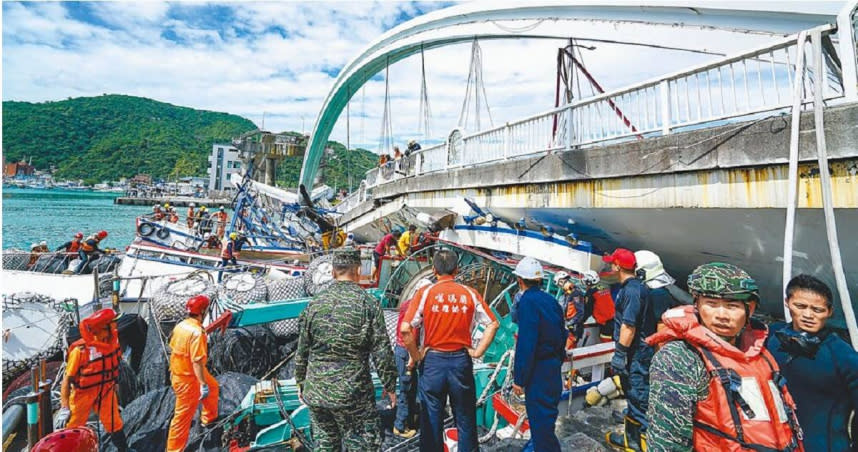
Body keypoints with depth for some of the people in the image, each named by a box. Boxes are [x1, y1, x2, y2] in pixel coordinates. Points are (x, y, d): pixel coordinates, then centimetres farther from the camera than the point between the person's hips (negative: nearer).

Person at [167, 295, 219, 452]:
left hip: (178, 372, 10)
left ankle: (209, 418, 48)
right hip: (188, 378, -10)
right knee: (183, 416, 6)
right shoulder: (197, 332, -30)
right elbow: (197, 361, -31)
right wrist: (203, 384, -26)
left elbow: (173, 348, 11)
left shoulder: (180, 325, -1)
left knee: (213, 387, 29)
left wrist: (172, 370, 25)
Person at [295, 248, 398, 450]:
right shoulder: (367, 303, -10)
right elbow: (382, 351, -10)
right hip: (353, 393, -4)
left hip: (315, 392, 5)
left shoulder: (314, 304, 1)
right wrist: (390, 386, 1)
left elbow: (302, 350, 7)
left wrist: (301, 382, 20)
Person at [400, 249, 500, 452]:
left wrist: (414, 356, -2)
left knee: (431, 421, 11)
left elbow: (405, 329, -13)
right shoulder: (470, 294, 0)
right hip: (461, 360, 1)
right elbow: (493, 324, -2)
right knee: (465, 420, 16)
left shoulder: (426, 293, -6)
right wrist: (478, 351, 2)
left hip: (433, 361, -1)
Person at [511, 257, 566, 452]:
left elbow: (525, 344, -22)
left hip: (538, 371, -9)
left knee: (540, 423, 2)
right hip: (554, 367, 9)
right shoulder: (551, 300, 7)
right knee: (546, 418, 23)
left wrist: (519, 378, -17)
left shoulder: (528, 301, -18)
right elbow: (562, 335, 14)